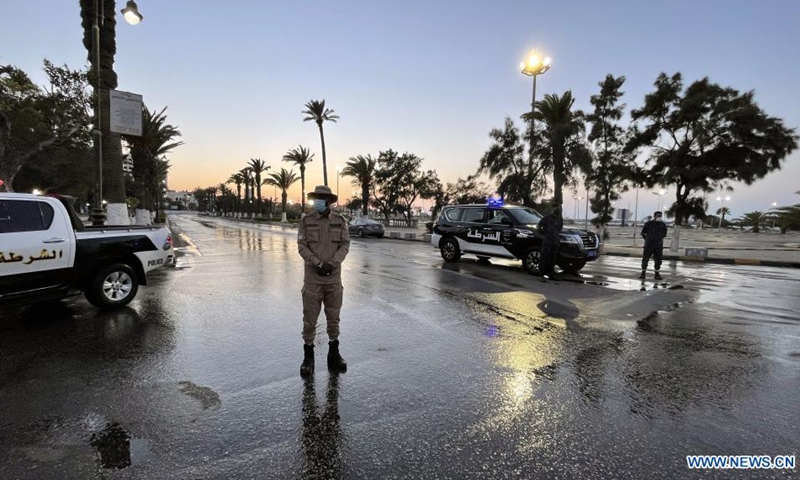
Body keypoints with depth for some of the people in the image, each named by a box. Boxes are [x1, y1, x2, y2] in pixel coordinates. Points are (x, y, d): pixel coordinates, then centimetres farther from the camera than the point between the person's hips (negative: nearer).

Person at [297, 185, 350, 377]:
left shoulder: (340, 221, 3)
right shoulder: (306, 221, 0)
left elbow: (345, 245, -3)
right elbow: (302, 246, -5)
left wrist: (331, 263, -17)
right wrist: (317, 264, -17)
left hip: (334, 276, 1)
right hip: (313, 276, -1)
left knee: (334, 316, 11)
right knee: (310, 317, 3)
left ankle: (334, 353, 26)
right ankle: (308, 357, 17)